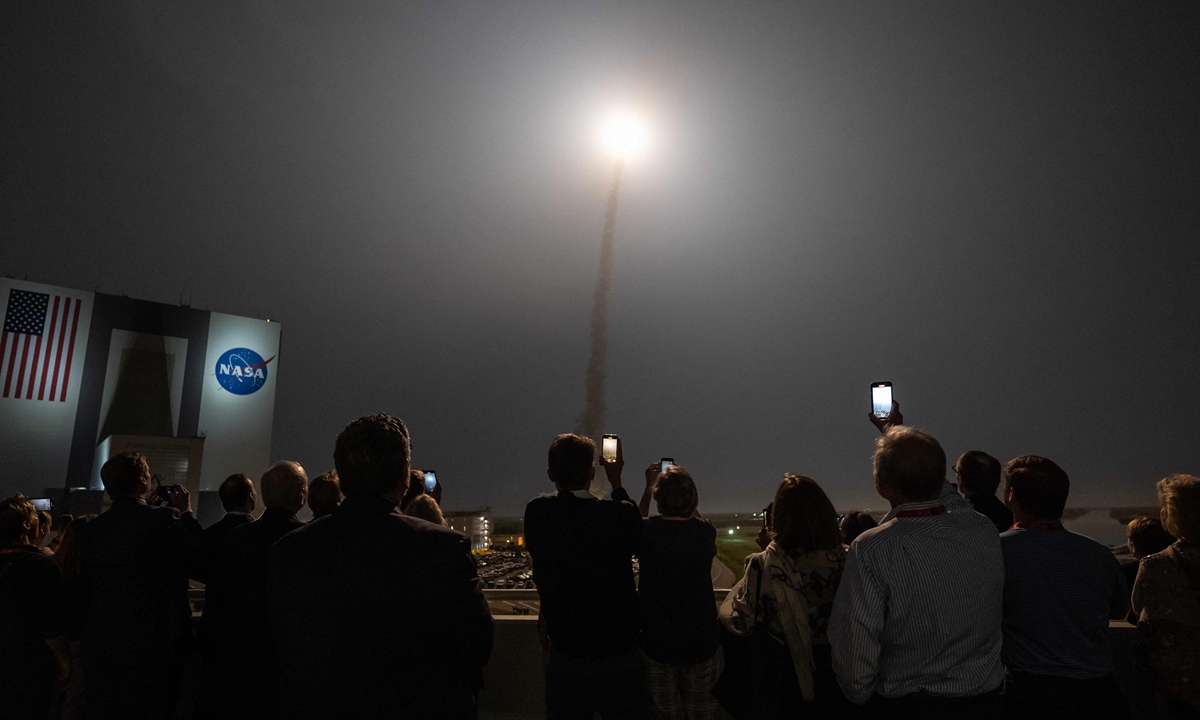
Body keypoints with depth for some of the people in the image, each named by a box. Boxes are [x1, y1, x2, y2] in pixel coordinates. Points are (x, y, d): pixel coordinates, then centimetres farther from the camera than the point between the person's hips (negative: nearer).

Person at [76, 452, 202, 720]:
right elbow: (197, 560, -8)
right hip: (152, 648, -5)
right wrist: (186, 513, 2)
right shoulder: (165, 519, -16)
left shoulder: (91, 529, 3)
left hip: (98, 651, 6)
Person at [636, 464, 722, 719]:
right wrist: (684, 486, 12)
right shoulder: (706, 532, -14)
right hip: (702, 643, 1)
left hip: (656, 643, 0)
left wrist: (649, 488, 13)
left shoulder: (647, 532, -17)